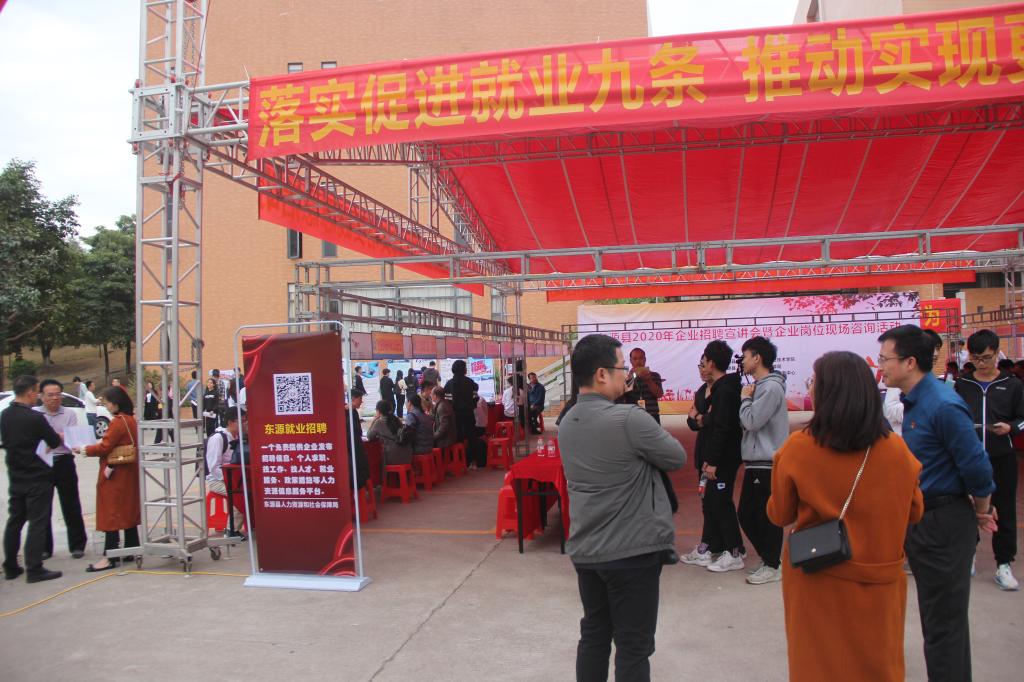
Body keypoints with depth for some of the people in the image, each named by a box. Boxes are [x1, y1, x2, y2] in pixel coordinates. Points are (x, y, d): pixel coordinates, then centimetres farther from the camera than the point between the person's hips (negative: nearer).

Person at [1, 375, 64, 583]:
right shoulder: (35, 418, -19)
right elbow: (55, 442, -10)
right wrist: (59, 438, 13)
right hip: (37, 478, -7)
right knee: (37, 523, -2)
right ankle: (34, 569, 0)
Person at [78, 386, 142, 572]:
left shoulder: (118, 422, -18)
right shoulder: (131, 419, 9)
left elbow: (104, 447, -16)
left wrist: (84, 450, -2)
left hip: (115, 475, -9)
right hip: (129, 473, 9)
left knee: (111, 514, -5)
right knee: (128, 512, 14)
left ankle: (110, 556, -3)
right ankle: (132, 549, 20)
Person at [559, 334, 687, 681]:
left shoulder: (567, 424, 4)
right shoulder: (629, 419, -20)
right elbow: (677, 458, -8)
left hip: (585, 549, 7)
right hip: (633, 550, -7)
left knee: (593, 635, 18)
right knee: (633, 646, 6)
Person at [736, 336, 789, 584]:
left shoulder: (771, 387, -15)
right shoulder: (759, 386, 15)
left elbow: (751, 421, -20)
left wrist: (745, 398, -5)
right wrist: (748, 398, 3)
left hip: (767, 463, -10)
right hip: (755, 462, 10)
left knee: (767, 516, 0)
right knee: (746, 514, 13)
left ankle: (772, 566, 11)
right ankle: (769, 557, 25)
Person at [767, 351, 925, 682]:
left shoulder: (798, 449, -17)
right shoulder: (896, 450, -12)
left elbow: (779, 515, -4)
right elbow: (913, 513, 4)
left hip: (817, 583, -1)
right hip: (879, 584, 1)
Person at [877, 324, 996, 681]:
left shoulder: (943, 406, -22)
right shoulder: (913, 401, 7)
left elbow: (976, 465, -20)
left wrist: (982, 512, -5)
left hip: (944, 524, -9)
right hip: (921, 519, 9)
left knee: (943, 622, 1)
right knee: (941, 615, 21)